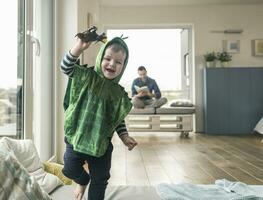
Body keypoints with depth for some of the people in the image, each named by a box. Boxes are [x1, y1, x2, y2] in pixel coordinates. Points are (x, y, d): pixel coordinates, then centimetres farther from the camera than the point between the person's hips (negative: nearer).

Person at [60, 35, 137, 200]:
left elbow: (119, 120, 8)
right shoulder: (87, 76, -7)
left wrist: (125, 137, -6)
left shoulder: (120, 94, -2)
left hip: (101, 144, 2)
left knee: (100, 181, 13)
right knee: (70, 170, 10)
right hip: (77, 138, -1)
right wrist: (79, 47, -38)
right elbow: (66, 68, -23)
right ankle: (83, 180, 44)